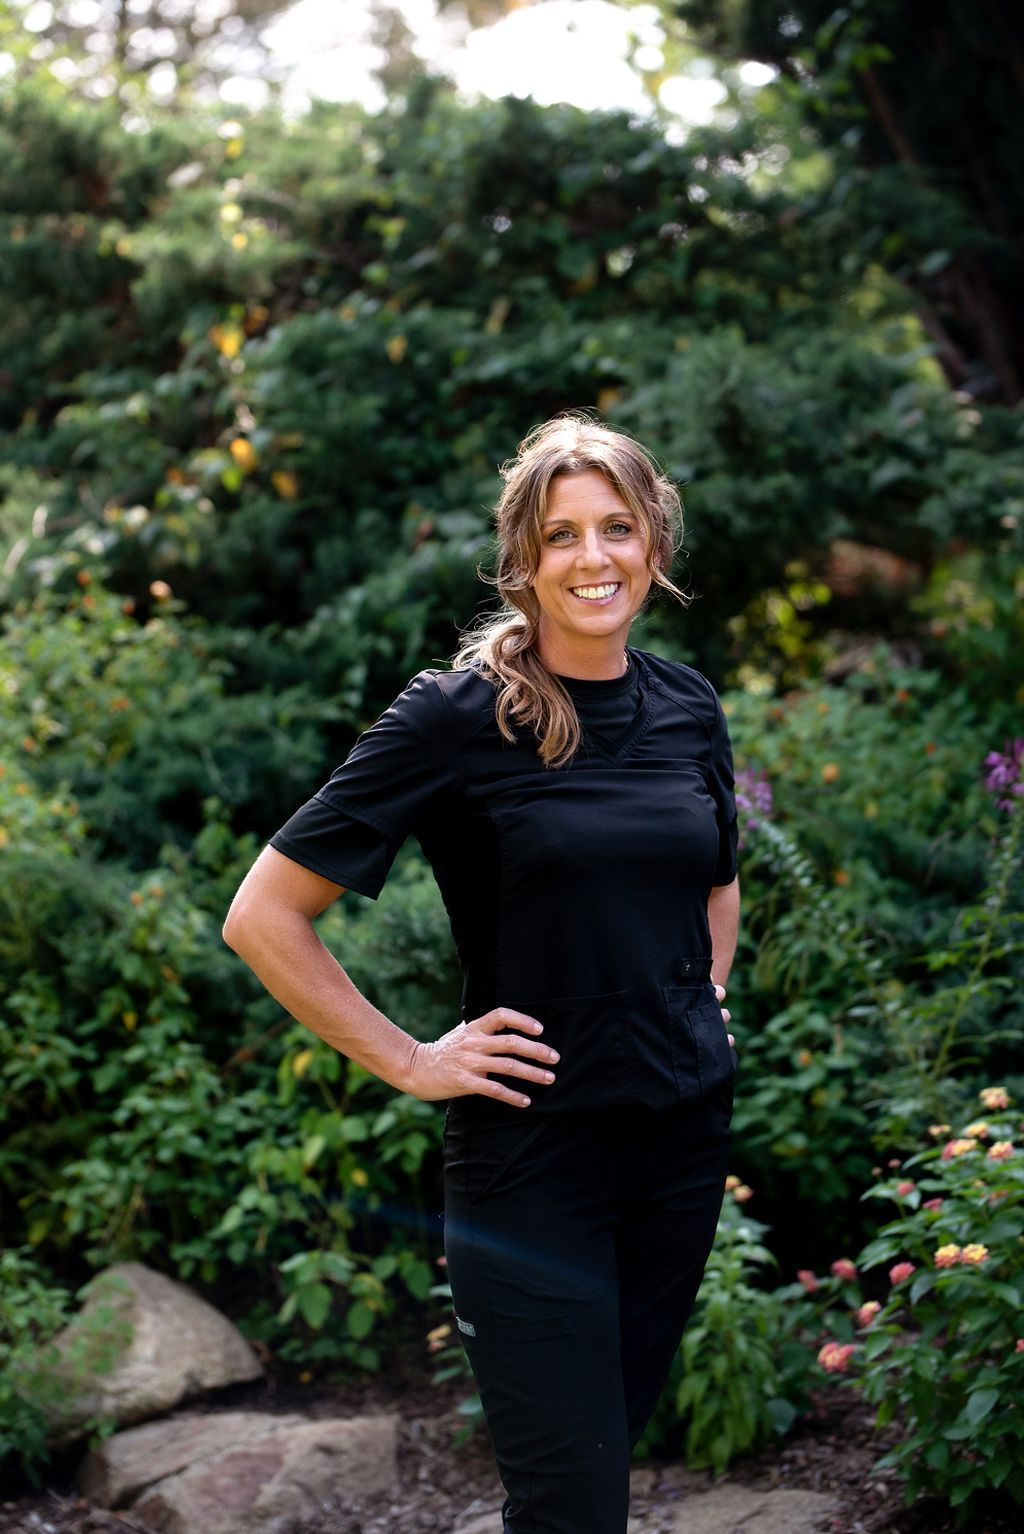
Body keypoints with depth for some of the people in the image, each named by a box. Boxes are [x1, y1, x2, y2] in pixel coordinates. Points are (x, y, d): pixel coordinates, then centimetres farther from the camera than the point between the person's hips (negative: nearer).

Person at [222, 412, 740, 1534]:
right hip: (529, 1152, -5)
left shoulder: (686, 707, 4)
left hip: (685, 1134, 6)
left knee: (628, 1415, 18)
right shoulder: (457, 713, -13)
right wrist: (411, 1062, -12)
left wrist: (705, 999, 11)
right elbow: (262, 918, -13)